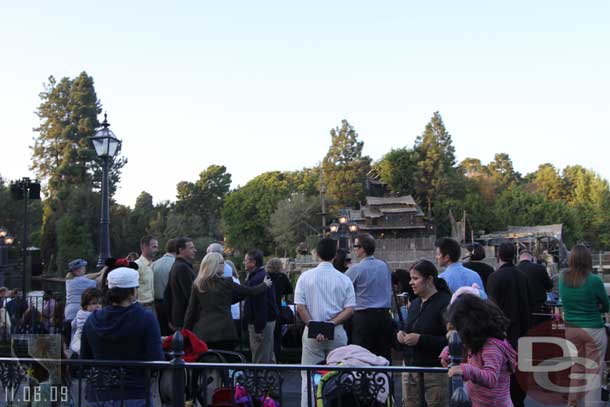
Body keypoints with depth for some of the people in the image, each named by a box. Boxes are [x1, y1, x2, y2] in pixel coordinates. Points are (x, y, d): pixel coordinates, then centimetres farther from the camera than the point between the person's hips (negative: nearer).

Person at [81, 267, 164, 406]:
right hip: (135, 395, -4)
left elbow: (84, 360, 8)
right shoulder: (146, 319, -13)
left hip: (98, 395, 4)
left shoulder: (92, 320, 0)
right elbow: (157, 361, -16)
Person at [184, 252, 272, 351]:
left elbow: (191, 311, 6)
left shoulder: (197, 285, 4)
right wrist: (265, 284, 27)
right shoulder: (226, 283, -2)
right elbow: (250, 291, 10)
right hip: (224, 332, -2)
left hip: (202, 333, 2)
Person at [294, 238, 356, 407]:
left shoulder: (305, 277, -2)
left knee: (308, 377, 6)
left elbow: (300, 307, -6)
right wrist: (331, 324, -8)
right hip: (337, 333, 1)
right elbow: (349, 309, -7)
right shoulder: (344, 279, -2)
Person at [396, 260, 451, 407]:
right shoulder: (415, 304, 13)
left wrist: (420, 339, -20)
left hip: (435, 371, -7)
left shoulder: (445, 303, -12)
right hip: (411, 366, 7)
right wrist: (401, 334, 4)